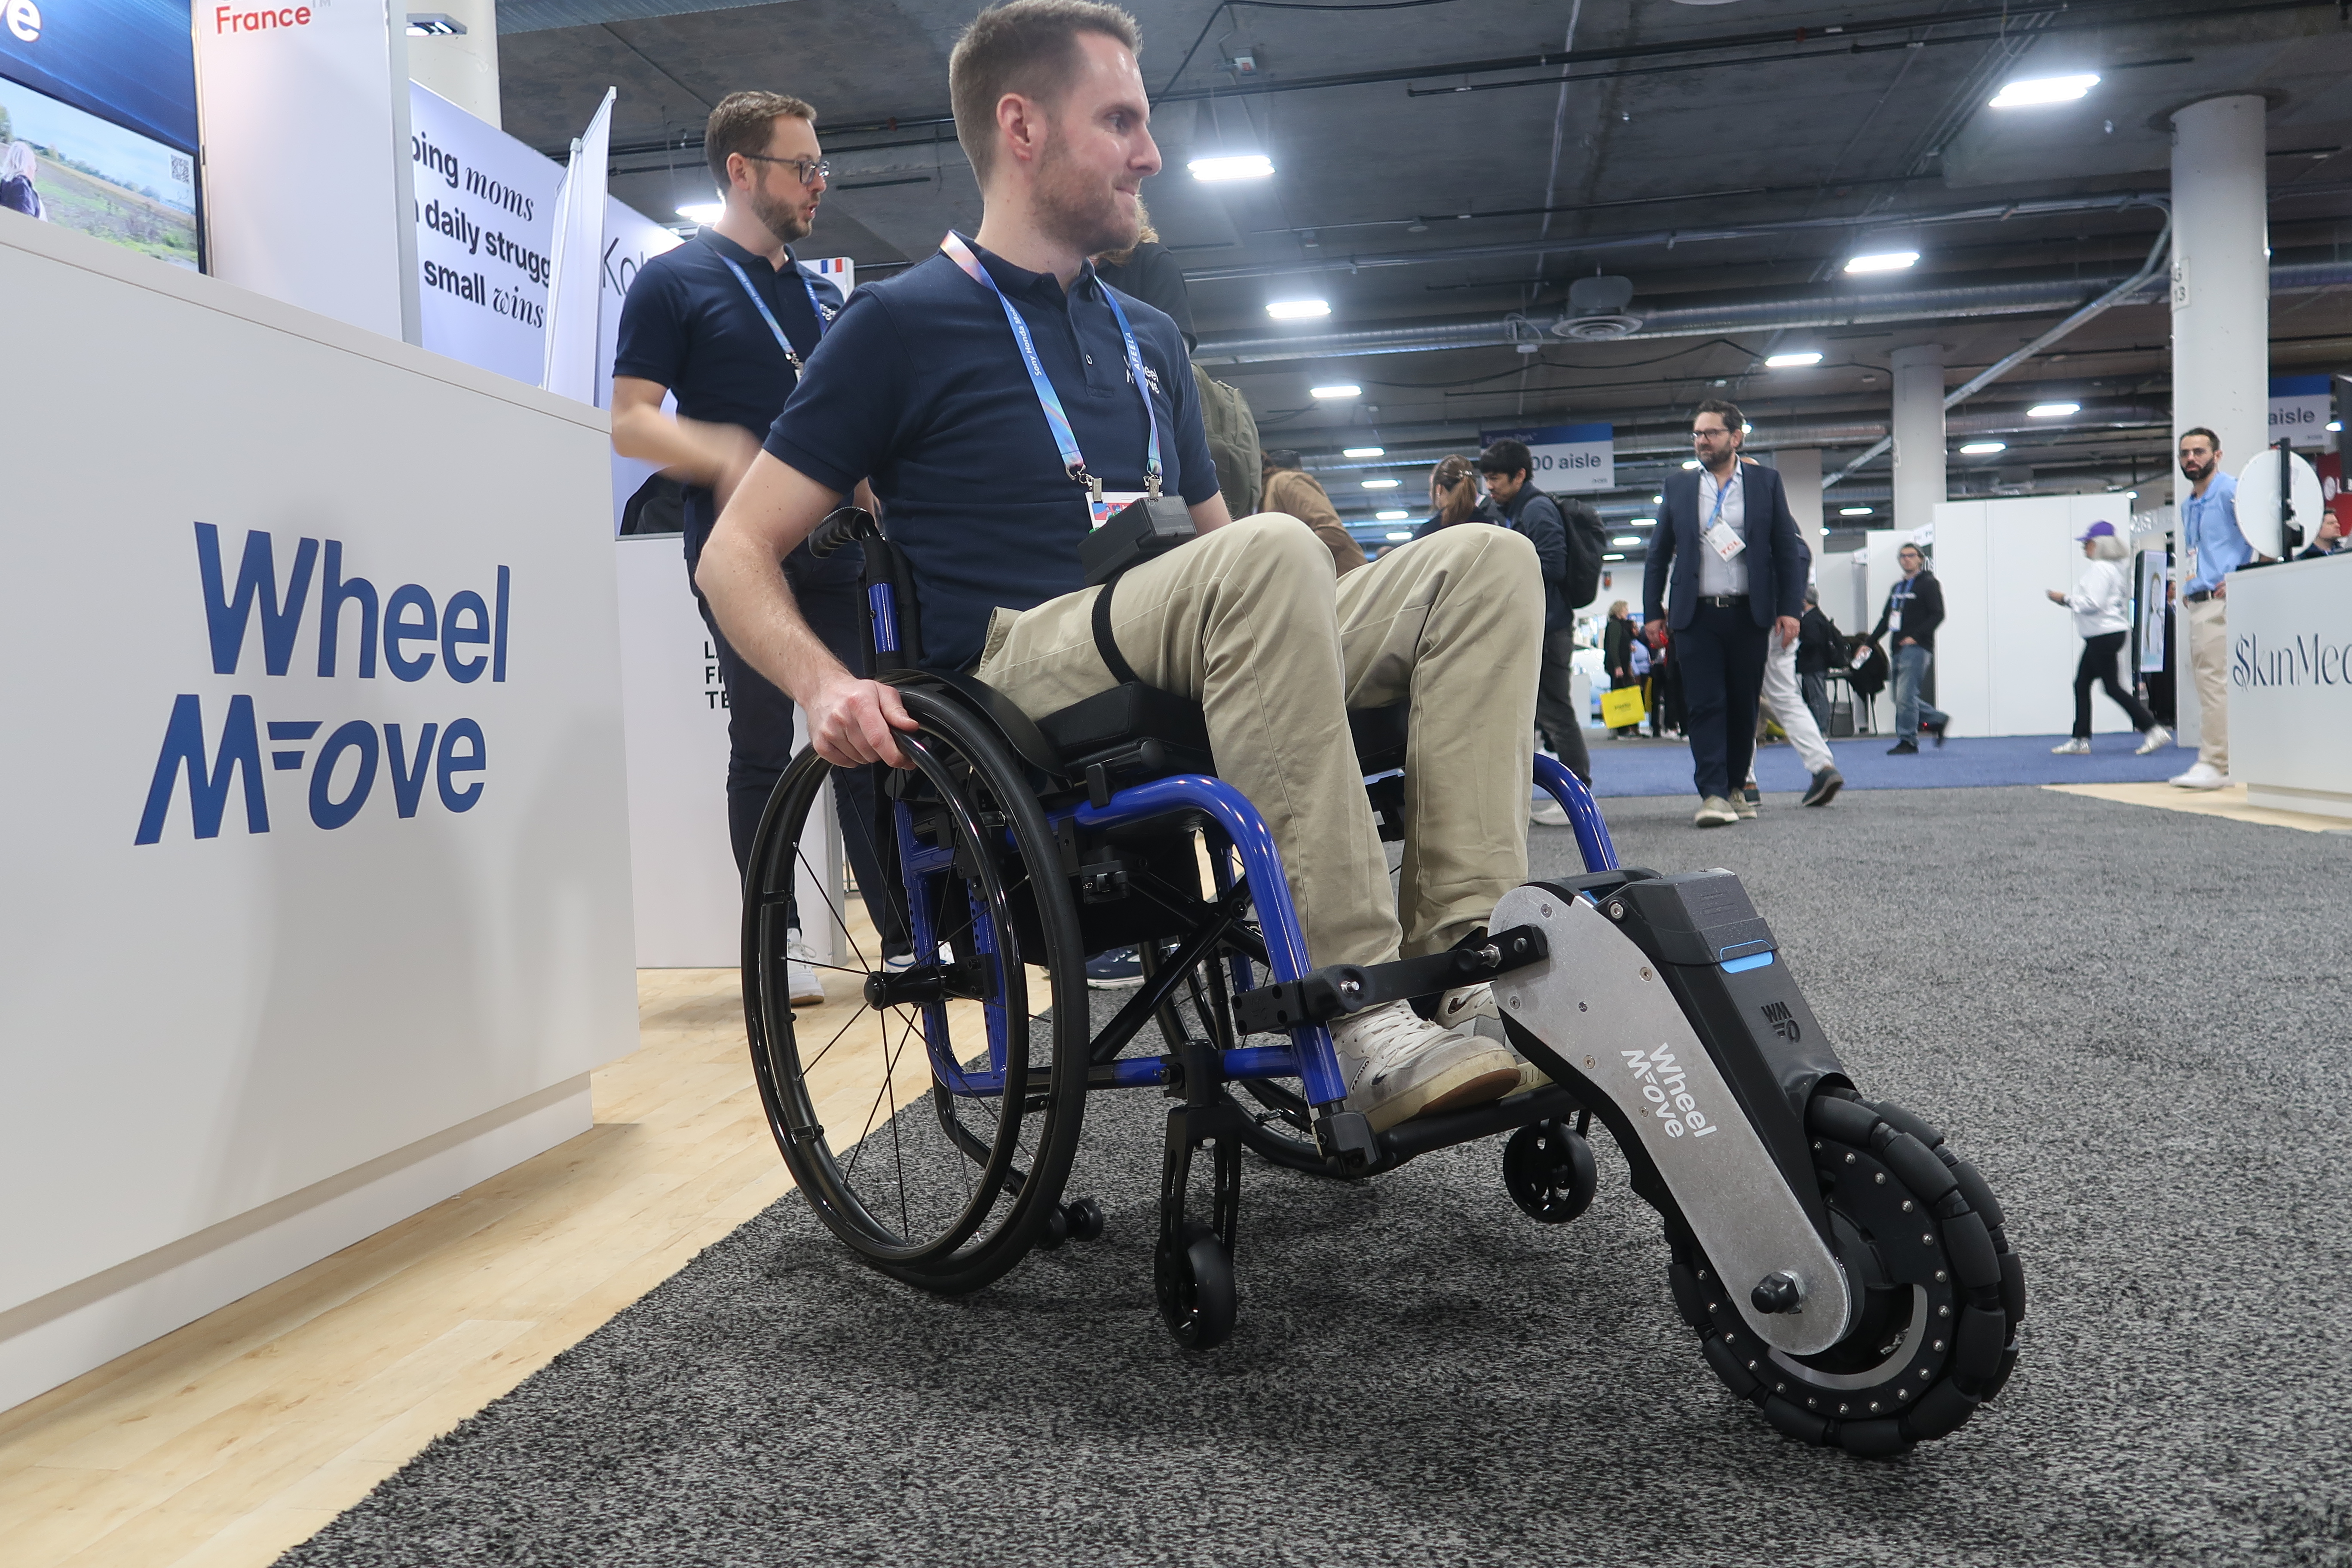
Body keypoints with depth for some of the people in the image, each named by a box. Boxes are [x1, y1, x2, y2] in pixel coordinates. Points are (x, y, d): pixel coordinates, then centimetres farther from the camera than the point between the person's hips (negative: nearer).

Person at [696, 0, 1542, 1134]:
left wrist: (1325, 645, 12)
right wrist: (823, 682, -18)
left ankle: (1462, 961, -24)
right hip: (1022, 670, -6)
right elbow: (736, 553, 3)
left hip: (1194, 676, 7)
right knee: (1273, 554, -34)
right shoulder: (904, 322, 6)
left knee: (1487, 560, -11)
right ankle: (1360, 1026, -33)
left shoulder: (1148, 339, 25)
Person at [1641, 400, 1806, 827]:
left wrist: (1790, 607, -2)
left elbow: (1788, 548, 6)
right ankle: (1713, 794, -10)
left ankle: (1736, 788, 19)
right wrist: (1654, 611, 6)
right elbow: (1658, 554, 11)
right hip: (1696, 615, 0)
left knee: (1744, 706, 6)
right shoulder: (1679, 487, 9)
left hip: (1749, 614, 0)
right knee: (1705, 704, -8)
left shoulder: (1766, 482, 7)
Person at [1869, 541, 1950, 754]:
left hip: (1918, 648, -8)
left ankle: (1908, 741, -6)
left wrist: (1916, 637, -18)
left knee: (1905, 695, -13)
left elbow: (1937, 615, -10)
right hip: (1899, 649, 8)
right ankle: (1938, 719, 25)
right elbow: (1886, 619, 24)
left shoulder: (1929, 584, -2)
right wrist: (1870, 642, 15)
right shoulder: (1897, 588, 22)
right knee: (1900, 696, 9)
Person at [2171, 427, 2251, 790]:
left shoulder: (2230, 492, -7)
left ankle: (2214, 765, -13)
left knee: (2214, 680, -13)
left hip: (2222, 601, -10)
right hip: (2198, 603, 10)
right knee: (2205, 680, 10)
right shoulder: (2187, 505, 21)